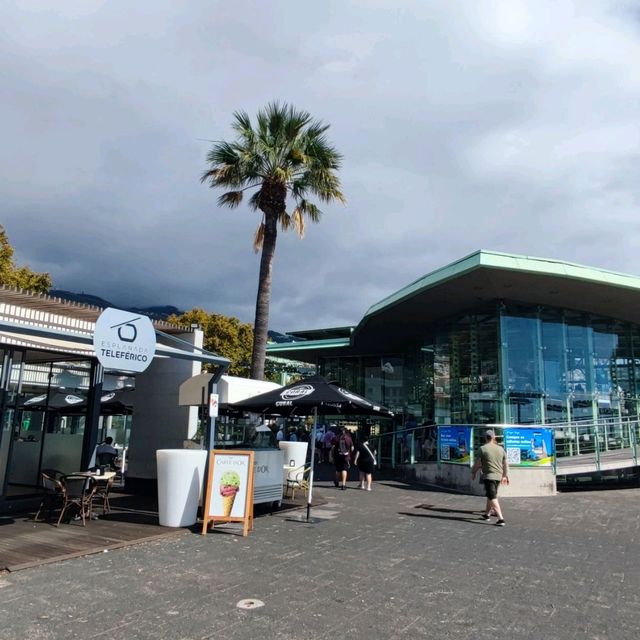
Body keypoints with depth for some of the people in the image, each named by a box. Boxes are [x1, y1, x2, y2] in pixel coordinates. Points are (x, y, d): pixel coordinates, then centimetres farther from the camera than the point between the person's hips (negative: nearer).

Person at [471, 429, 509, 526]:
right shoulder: (500, 448, 6)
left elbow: (478, 463, -5)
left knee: (492, 497, -7)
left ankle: (501, 519, -16)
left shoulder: (483, 448, -8)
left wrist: (473, 473, 10)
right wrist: (505, 475, 25)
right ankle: (487, 514, 33)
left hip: (488, 476, -6)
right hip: (498, 476, 6)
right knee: (490, 495, 20)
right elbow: (505, 464, 13)